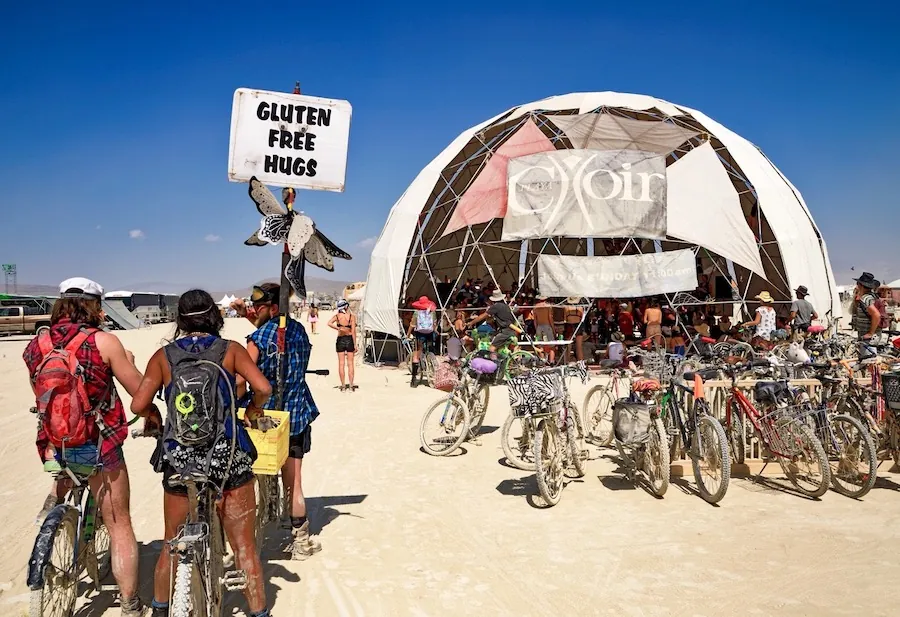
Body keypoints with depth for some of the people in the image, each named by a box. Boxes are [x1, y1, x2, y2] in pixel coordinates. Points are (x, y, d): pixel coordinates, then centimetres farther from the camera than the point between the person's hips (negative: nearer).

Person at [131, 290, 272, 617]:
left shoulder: (163, 356, 2)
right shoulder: (230, 350, -1)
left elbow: (138, 404, -5)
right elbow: (263, 388, -13)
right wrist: (253, 409, 7)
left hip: (178, 461, 2)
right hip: (229, 459, -2)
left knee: (172, 545, 22)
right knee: (245, 548, 8)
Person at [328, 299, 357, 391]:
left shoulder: (337, 316, -1)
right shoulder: (352, 316, -7)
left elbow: (329, 323, -19)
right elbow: (353, 331, -9)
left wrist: (338, 328, -13)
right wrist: (355, 345, -5)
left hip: (340, 340, 1)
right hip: (349, 339, -1)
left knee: (341, 363, 6)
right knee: (350, 363, 4)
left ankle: (343, 386, 7)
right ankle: (351, 386, 4)